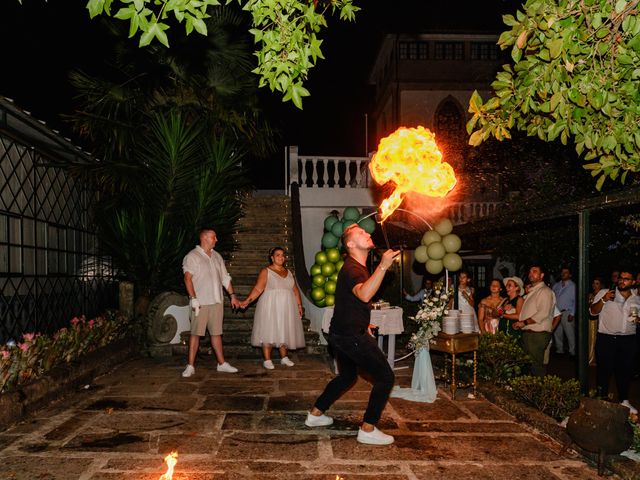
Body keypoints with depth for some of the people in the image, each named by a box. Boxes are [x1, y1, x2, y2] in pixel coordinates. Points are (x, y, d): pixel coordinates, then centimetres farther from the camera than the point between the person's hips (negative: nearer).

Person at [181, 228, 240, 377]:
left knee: (216, 332, 10)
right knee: (196, 333, -5)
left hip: (216, 302, 6)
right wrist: (193, 298, -20)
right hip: (200, 303, -6)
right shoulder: (192, 256, -5)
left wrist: (232, 295, 14)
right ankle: (190, 366, 0)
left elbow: (225, 278, 19)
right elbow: (187, 278, -12)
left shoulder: (217, 256, 15)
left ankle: (222, 363, 15)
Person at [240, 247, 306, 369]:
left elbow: (295, 290, 14)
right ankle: (267, 360, 1)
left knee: (285, 332, 8)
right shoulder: (266, 271, -4)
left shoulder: (288, 272, 13)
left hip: (286, 309, 5)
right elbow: (258, 288, -14)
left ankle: (284, 357, 19)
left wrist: (299, 305, 8)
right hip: (271, 308, -5)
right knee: (268, 332, -5)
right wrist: (247, 301, -25)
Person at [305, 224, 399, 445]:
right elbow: (364, 295, -42)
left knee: (347, 377, 25)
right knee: (385, 377, -6)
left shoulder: (358, 267, 14)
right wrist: (383, 266, -46)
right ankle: (368, 430, -2)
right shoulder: (352, 269, -20)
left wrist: (363, 324, 28)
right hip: (352, 336, -10)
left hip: (342, 333, 10)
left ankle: (315, 414, 33)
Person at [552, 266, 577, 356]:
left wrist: (572, 314, -11)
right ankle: (559, 350, 20)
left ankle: (572, 351, 4)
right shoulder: (556, 285, 15)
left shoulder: (572, 286, 1)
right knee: (557, 332, 9)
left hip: (566, 313, -5)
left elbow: (575, 301, -4)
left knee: (570, 333, -4)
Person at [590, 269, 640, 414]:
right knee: (604, 370, 4)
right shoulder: (604, 293, -1)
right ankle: (602, 399, 19)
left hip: (628, 340, 3)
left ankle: (624, 400, 27)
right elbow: (593, 311, -9)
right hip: (606, 339, -3)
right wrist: (603, 300, -25)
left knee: (625, 371, 11)